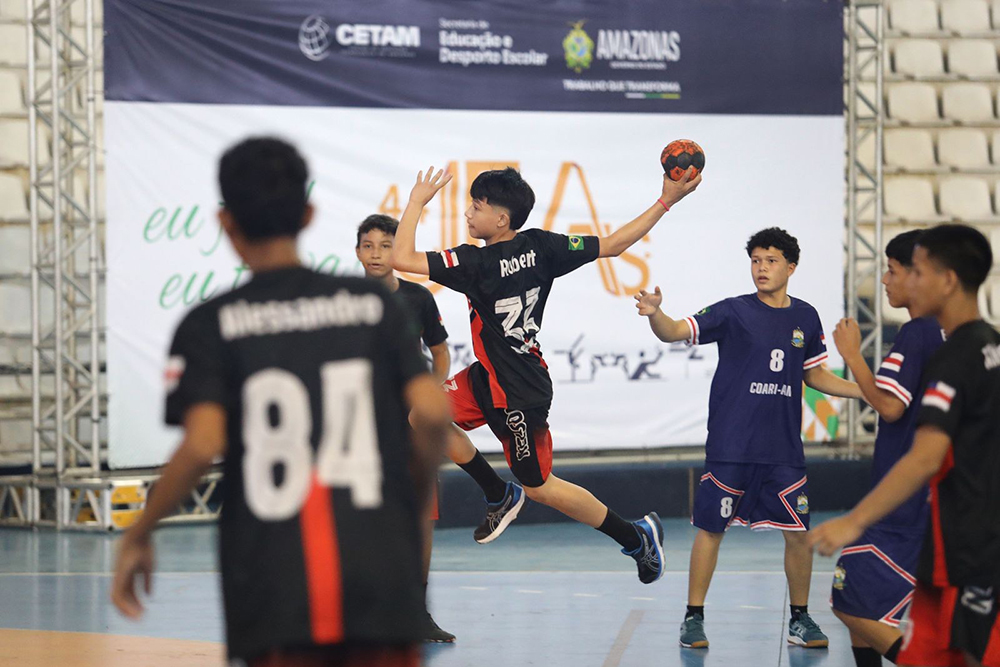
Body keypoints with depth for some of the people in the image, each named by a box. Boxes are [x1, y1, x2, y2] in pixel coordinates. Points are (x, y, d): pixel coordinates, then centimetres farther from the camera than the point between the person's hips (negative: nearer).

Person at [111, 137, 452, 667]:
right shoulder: (373, 304, 6)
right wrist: (414, 502, 13)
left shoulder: (210, 325, 1)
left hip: (275, 580, -1)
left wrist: (139, 535, 1)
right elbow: (433, 413, -4)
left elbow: (202, 444, -12)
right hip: (381, 572, 1)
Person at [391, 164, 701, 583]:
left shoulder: (478, 263, -27)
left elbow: (402, 259, -27)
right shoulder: (539, 246, -7)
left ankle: (635, 537, 20)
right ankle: (499, 496, 15)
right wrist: (666, 202, 0)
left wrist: (417, 202, -14)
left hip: (520, 394, -8)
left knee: (539, 486, 7)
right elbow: (611, 246, -5)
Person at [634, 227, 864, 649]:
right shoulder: (734, 312, -4)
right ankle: (694, 618, 12)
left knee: (799, 533, 2)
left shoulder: (805, 318, 8)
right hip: (730, 447, -3)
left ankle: (800, 619, 18)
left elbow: (814, 375, 21)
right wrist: (654, 314, -35)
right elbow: (674, 332, -13)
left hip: (784, 451, 3)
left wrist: (866, 391, 11)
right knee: (711, 529, 1)